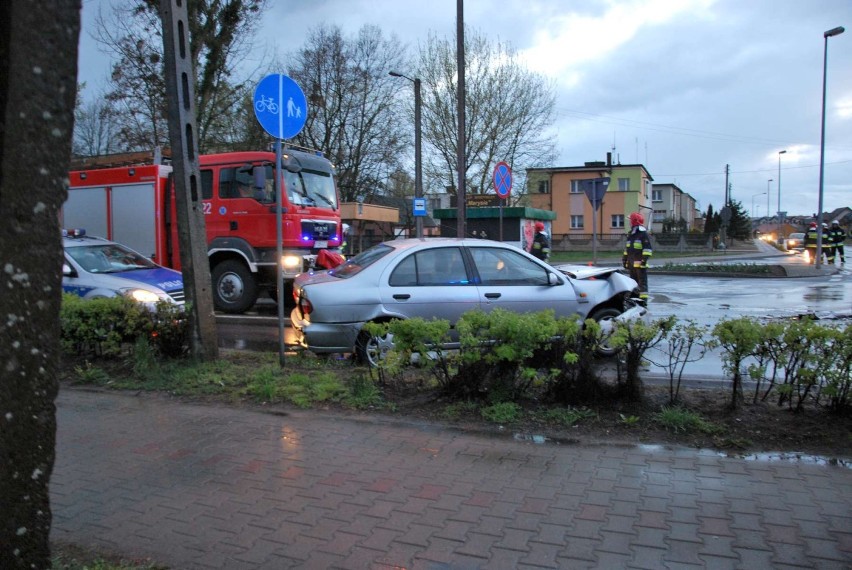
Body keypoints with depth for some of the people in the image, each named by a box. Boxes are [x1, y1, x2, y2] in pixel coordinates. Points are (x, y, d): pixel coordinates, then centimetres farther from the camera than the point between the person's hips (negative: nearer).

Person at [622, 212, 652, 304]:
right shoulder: (630, 235, 19)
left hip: (640, 263, -8)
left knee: (642, 282, -6)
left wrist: (644, 259, -20)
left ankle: (643, 299, -6)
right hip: (631, 263, 8)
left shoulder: (643, 234, -7)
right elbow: (626, 249, 25)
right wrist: (624, 259, 21)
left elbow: (648, 249, -13)